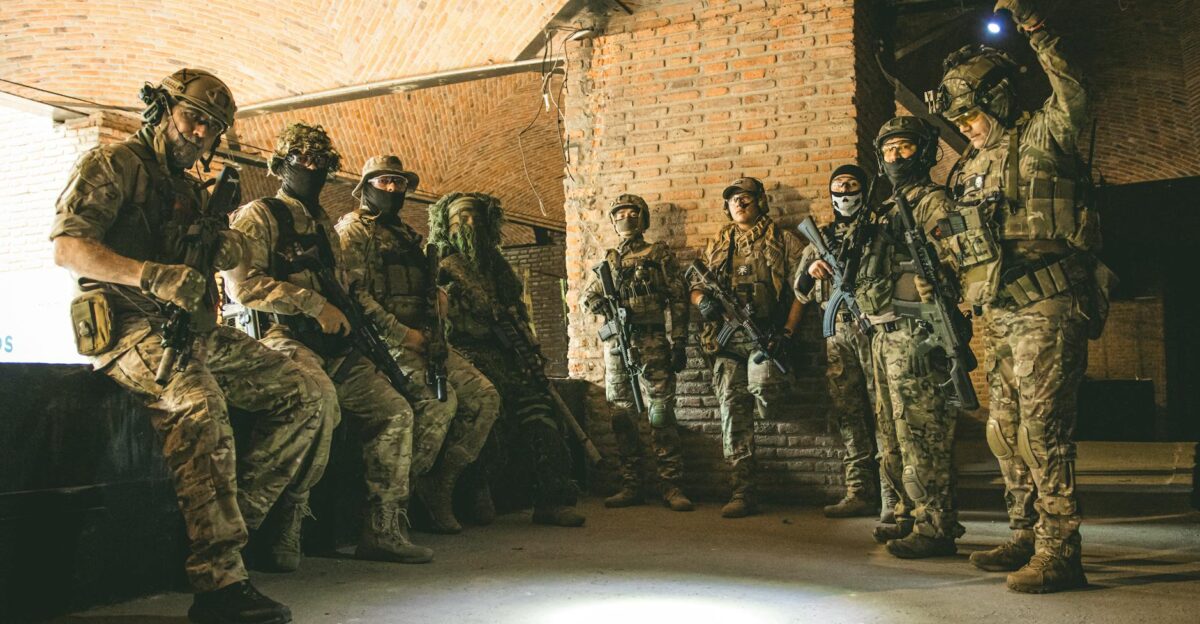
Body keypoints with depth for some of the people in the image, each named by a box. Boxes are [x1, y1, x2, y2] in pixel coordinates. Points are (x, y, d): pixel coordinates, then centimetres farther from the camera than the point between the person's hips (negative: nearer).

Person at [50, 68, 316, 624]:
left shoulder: (193, 191, 25)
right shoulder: (113, 165, 2)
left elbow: (235, 253, 20)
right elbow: (67, 248, -11)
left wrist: (229, 246, -7)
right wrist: (154, 275, -27)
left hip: (194, 329, 8)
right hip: (128, 324, -8)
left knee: (305, 398, -4)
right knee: (199, 401, -37)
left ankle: (230, 519, -6)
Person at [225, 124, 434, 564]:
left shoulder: (325, 227, 27)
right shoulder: (259, 216, 2)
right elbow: (242, 283, -13)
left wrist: (347, 311, 10)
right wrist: (315, 303, -17)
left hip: (333, 346, 8)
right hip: (281, 336, -8)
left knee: (395, 411, -3)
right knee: (320, 397, -37)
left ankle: (383, 529, -1)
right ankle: (287, 516, -21)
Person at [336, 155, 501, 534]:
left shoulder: (407, 236, 25)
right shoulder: (354, 229, 0)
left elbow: (430, 288, 25)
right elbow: (353, 291, -13)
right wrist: (401, 334, -17)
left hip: (421, 339, 8)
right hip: (383, 340, -8)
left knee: (484, 397, -8)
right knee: (440, 399, -29)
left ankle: (439, 487, -4)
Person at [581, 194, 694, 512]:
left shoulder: (659, 254, 5)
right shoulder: (608, 260, 18)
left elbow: (678, 300, -1)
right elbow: (588, 295, 21)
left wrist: (679, 342, -9)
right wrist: (604, 304, -3)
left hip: (652, 343, -5)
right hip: (616, 345, 5)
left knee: (661, 415, -8)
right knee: (622, 416, 5)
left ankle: (671, 486, -3)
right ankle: (630, 486, 12)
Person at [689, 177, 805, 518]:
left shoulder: (783, 241, 8)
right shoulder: (717, 246, 20)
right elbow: (696, 285, 20)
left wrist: (786, 334, -11)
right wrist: (703, 300, -5)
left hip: (767, 333, -4)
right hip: (727, 337, 4)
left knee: (762, 388, -31)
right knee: (732, 406, -4)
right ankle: (744, 492, -1)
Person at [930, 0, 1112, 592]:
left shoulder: (1039, 138, -5)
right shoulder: (974, 161, 18)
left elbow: (1074, 96, -24)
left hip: (1045, 311, -9)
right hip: (999, 316, 9)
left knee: (1042, 432, -9)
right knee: (1006, 431, 13)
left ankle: (1059, 553, -1)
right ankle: (1026, 538, 25)